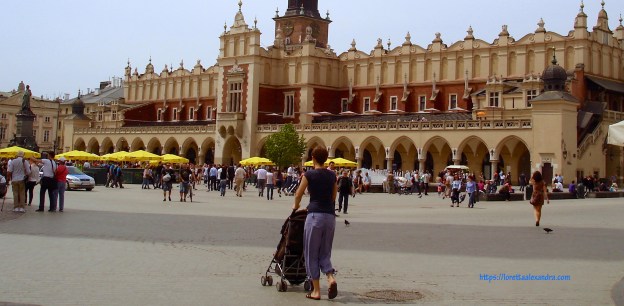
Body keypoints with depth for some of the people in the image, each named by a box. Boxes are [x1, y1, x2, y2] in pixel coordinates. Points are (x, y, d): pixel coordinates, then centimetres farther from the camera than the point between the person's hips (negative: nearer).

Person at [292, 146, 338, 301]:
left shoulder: (309, 174, -4)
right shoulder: (332, 175, 9)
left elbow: (298, 195, 3)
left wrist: (296, 206, 23)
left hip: (315, 215, -4)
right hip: (330, 215, 5)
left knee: (312, 253, 6)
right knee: (325, 252, 14)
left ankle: (316, 291, 6)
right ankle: (331, 278, -12)